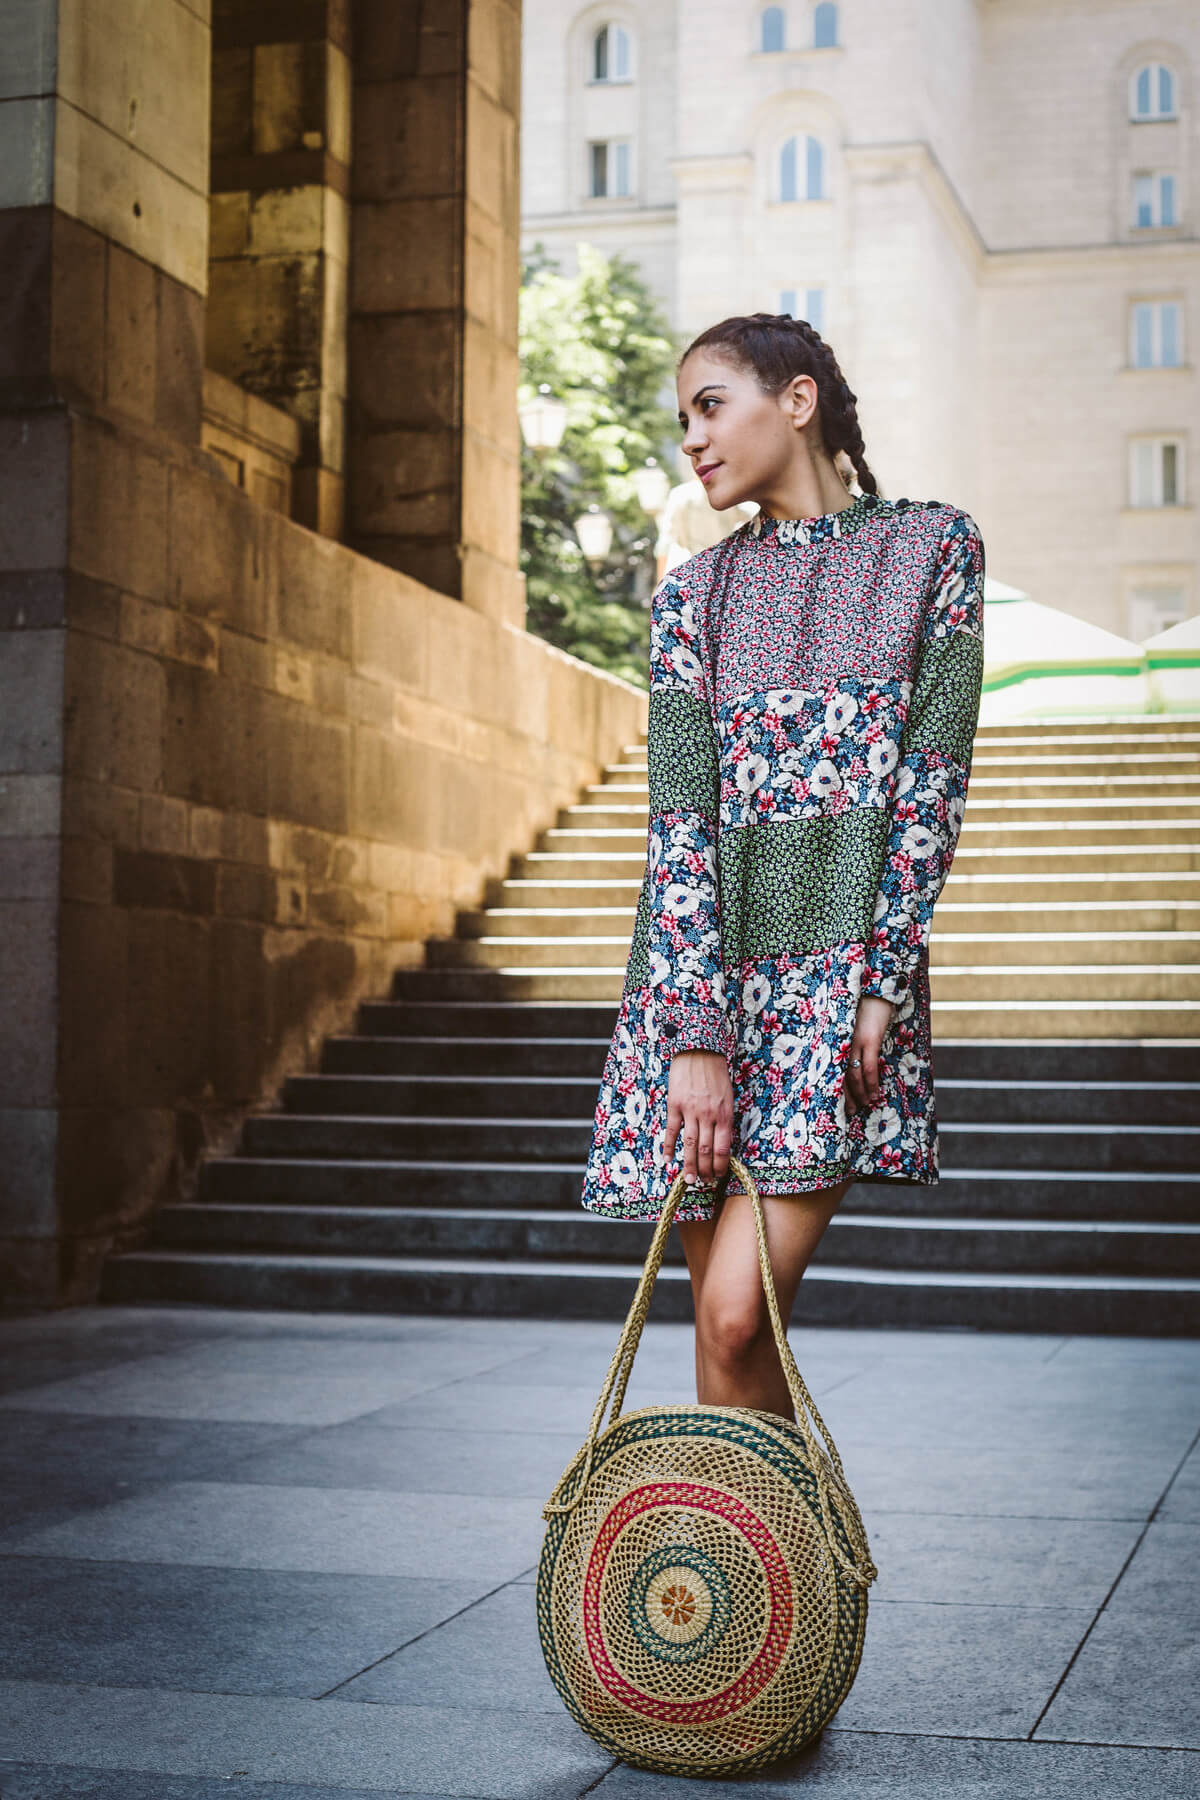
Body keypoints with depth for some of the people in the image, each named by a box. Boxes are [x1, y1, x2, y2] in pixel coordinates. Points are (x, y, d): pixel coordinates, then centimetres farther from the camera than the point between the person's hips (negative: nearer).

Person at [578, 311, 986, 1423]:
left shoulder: (933, 548, 6)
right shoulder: (693, 595, 11)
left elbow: (931, 780, -1)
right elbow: (681, 815, 0)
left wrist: (881, 982, -11)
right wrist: (698, 1031, -11)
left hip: (847, 962, -3)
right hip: (709, 964, 3)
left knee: (738, 1316, -14)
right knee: (724, 1327, 3)